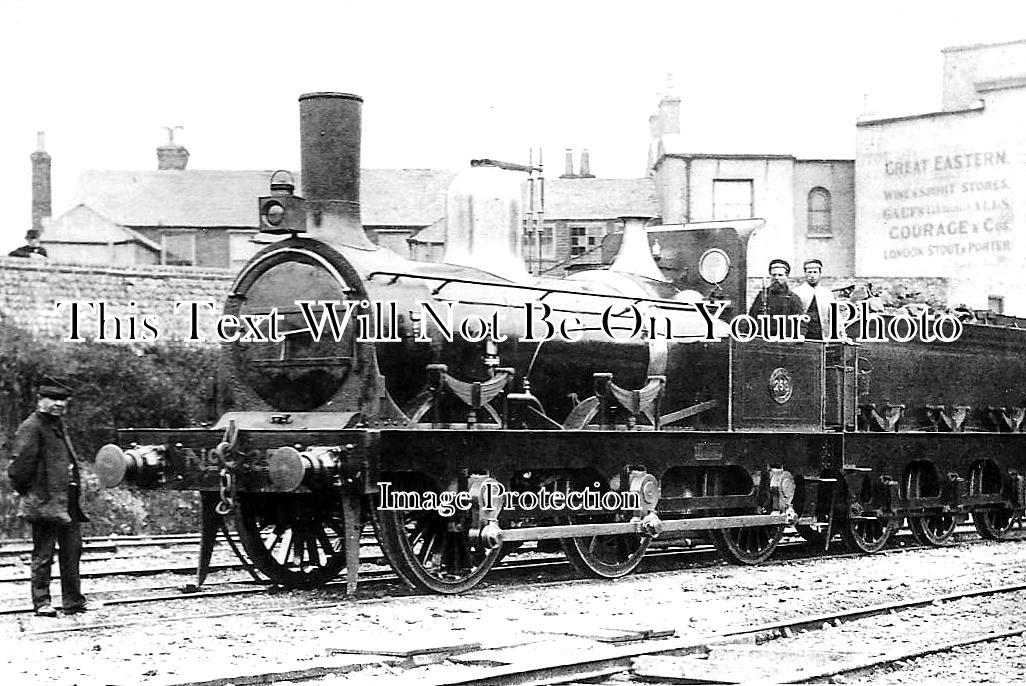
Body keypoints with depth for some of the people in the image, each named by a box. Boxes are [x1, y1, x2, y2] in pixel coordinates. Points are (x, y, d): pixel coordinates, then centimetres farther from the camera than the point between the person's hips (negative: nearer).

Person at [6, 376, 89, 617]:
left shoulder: (58, 425, 18)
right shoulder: (31, 428, -11)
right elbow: (18, 465, -16)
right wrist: (27, 492, -9)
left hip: (68, 504, 9)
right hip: (44, 504, -9)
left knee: (72, 551, 10)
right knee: (43, 555, -1)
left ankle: (73, 602, 17)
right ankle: (41, 603, 6)